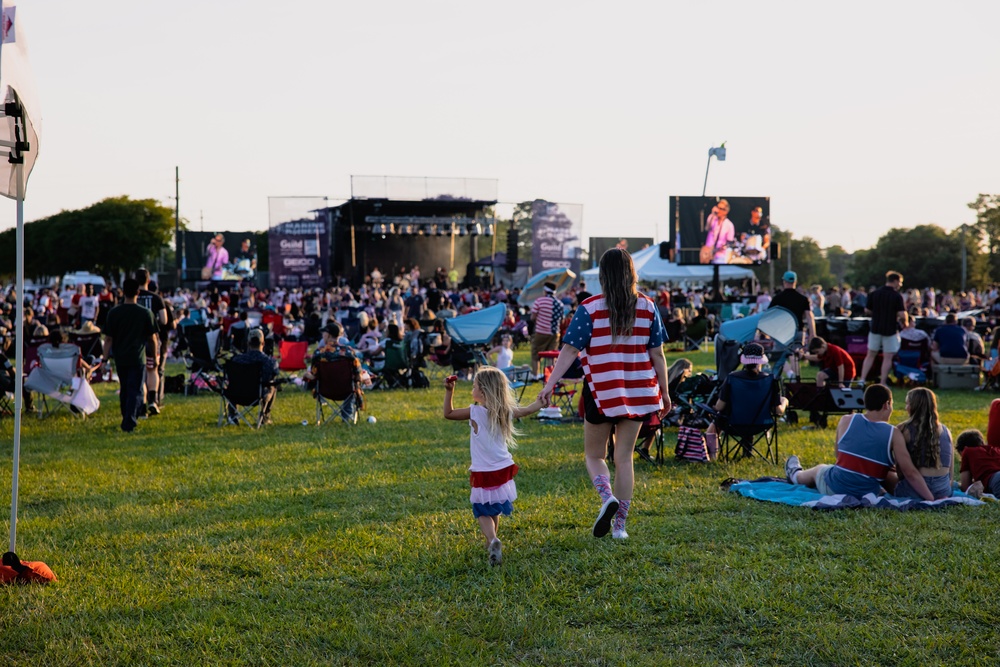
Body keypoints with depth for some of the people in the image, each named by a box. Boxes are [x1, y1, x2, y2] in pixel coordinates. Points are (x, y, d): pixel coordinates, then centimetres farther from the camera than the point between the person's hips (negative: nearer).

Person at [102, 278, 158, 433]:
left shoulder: (114, 313, -2)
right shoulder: (146, 313, -5)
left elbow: (108, 338, -1)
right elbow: (152, 338, 0)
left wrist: (105, 358, 5)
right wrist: (155, 356, 13)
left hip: (120, 358, 2)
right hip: (138, 359, -2)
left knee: (124, 390, 17)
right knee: (135, 391, -2)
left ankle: (126, 420, 26)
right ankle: (130, 422, -14)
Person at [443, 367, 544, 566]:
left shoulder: (475, 412, -15)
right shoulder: (506, 411, -1)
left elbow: (448, 413, -5)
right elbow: (527, 410, 16)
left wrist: (449, 391, -4)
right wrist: (539, 402, 33)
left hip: (483, 473, -5)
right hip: (503, 470, 5)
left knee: (482, 512, 3)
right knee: (494, 510, 23)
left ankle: (493, 541, -20)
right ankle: (492, 542, 34)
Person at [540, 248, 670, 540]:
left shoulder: (590, 308, -8)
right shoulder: (647, 307, 1)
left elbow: (570, 349, -13)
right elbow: (657, 354, 3)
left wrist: (550, 383, -11)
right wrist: (664, 392, 11)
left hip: (601, 393, -3)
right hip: (637, 394, 3)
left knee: (594, 454, 13)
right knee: (624, 457, 11)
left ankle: (608, 497, -14)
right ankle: (620, 524, 11)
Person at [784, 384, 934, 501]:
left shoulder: (846, 421, -6)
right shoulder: (893, 434, -11)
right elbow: (910, 473, -16)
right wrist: (931, 499, -12)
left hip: (834, 488, 0)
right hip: (868, 496, 0)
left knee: (818, 469, 35)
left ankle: (795, 476, 69)